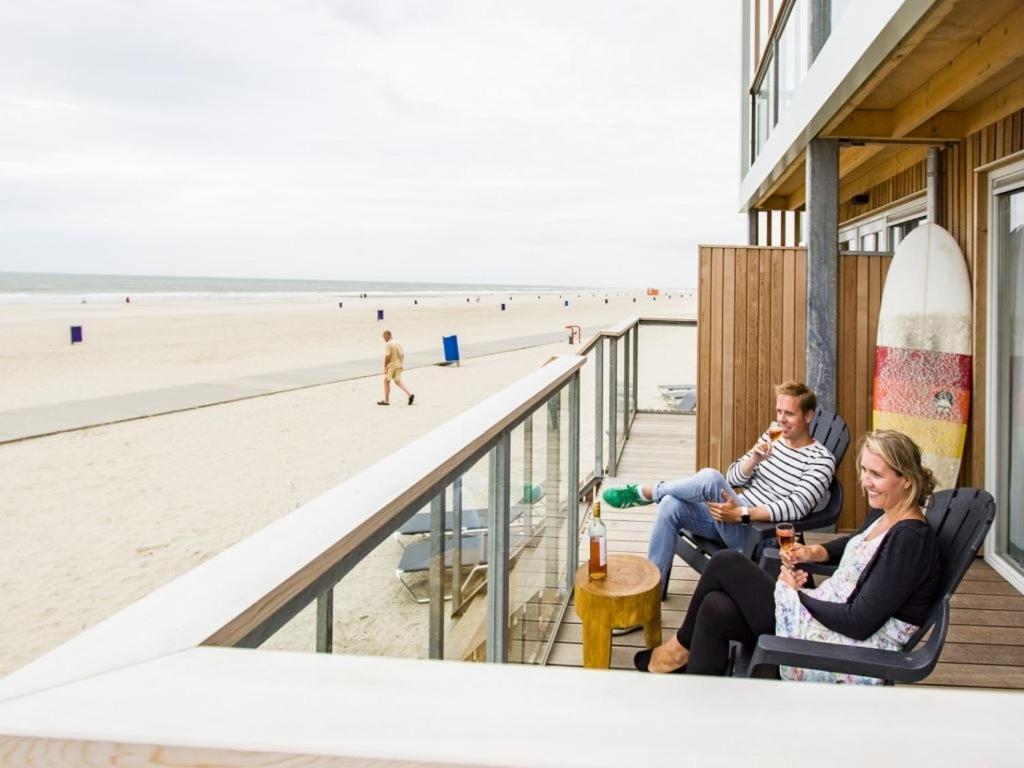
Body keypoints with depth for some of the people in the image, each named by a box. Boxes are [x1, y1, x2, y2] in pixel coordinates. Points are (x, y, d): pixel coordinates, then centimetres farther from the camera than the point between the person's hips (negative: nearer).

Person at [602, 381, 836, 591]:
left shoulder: (821, 460, -6)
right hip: (735, 512, 7)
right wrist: (755, 458, -11)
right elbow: (734, 478, 11)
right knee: (671, 505, -20)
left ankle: (644, 493, -7)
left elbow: (795, 508, -18)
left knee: (710, 478, -32)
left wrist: (740, 514, -26)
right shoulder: (772, 437, 13)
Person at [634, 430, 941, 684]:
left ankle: (682, 646, 13)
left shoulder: (910, 539, -20)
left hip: (847, 660, -9)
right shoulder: (889, 517, 7)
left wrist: (797, 593, -9)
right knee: (716, 608, -7)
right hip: (822, 615, 9)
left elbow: (859, 623, -23)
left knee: (726, 564, -11)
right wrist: (815, 552, 10)